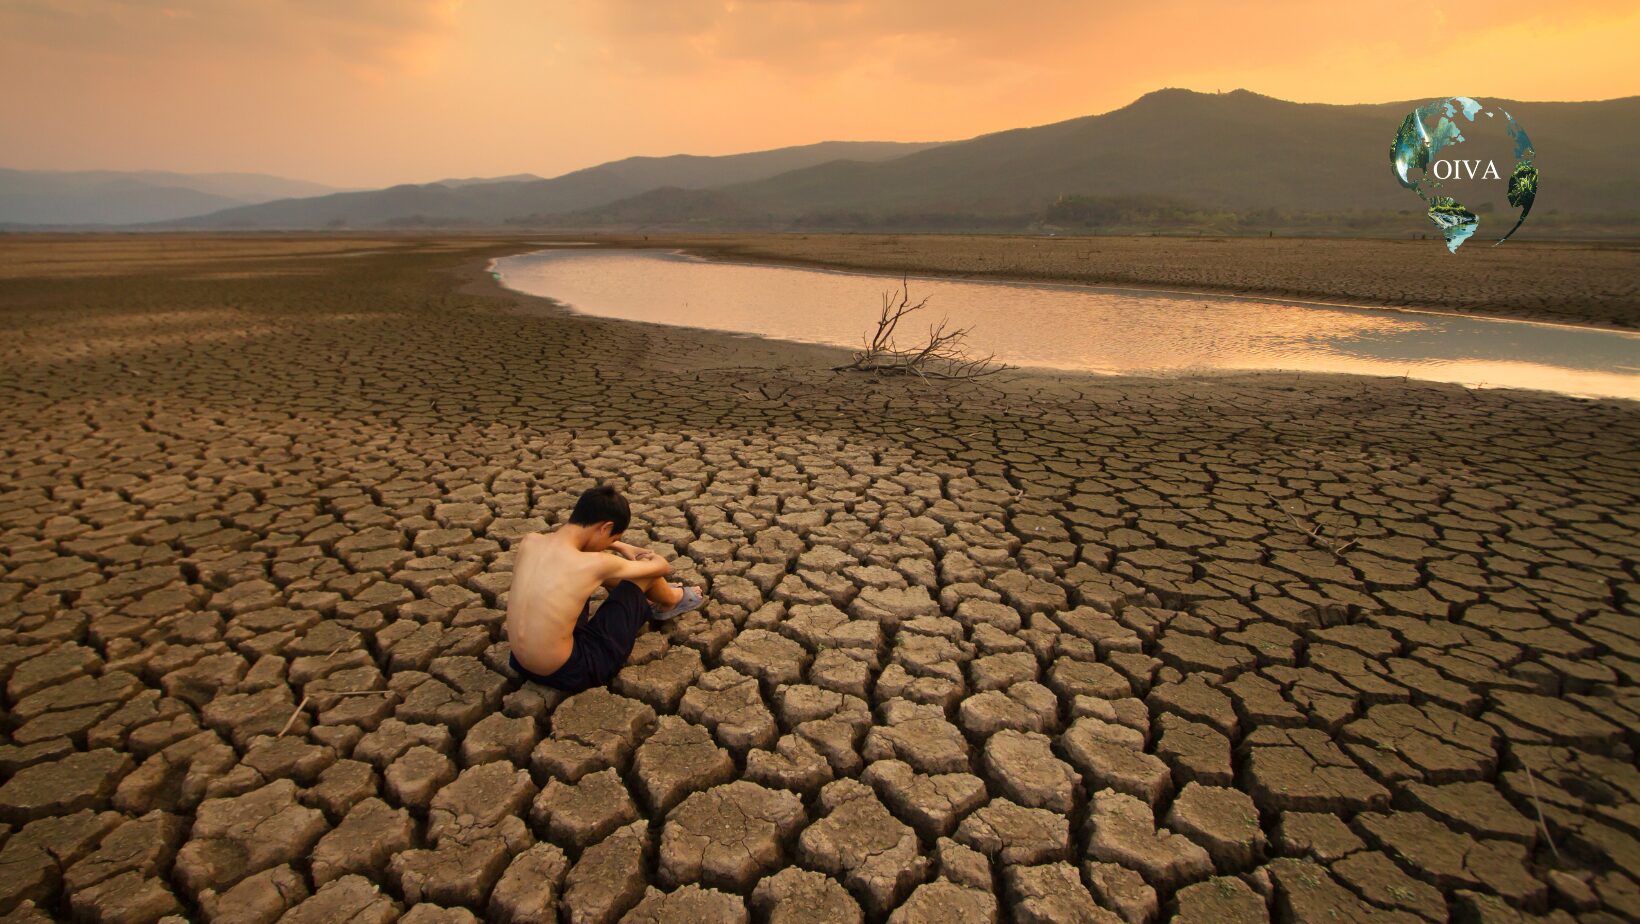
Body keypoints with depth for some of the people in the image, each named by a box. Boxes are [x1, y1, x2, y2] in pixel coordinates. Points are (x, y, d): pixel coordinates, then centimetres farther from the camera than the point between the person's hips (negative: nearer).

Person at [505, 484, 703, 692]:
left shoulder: (528, 542, -6)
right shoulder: (594, 564, -23)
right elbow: (663, 567, -3)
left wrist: (621, 547, 21)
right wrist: (648, 557, 21)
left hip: (522, 665, 7)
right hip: (570, 674, -6)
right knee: (647, 569, 2)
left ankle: (650, 599, 46)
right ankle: (672, 601, 38)